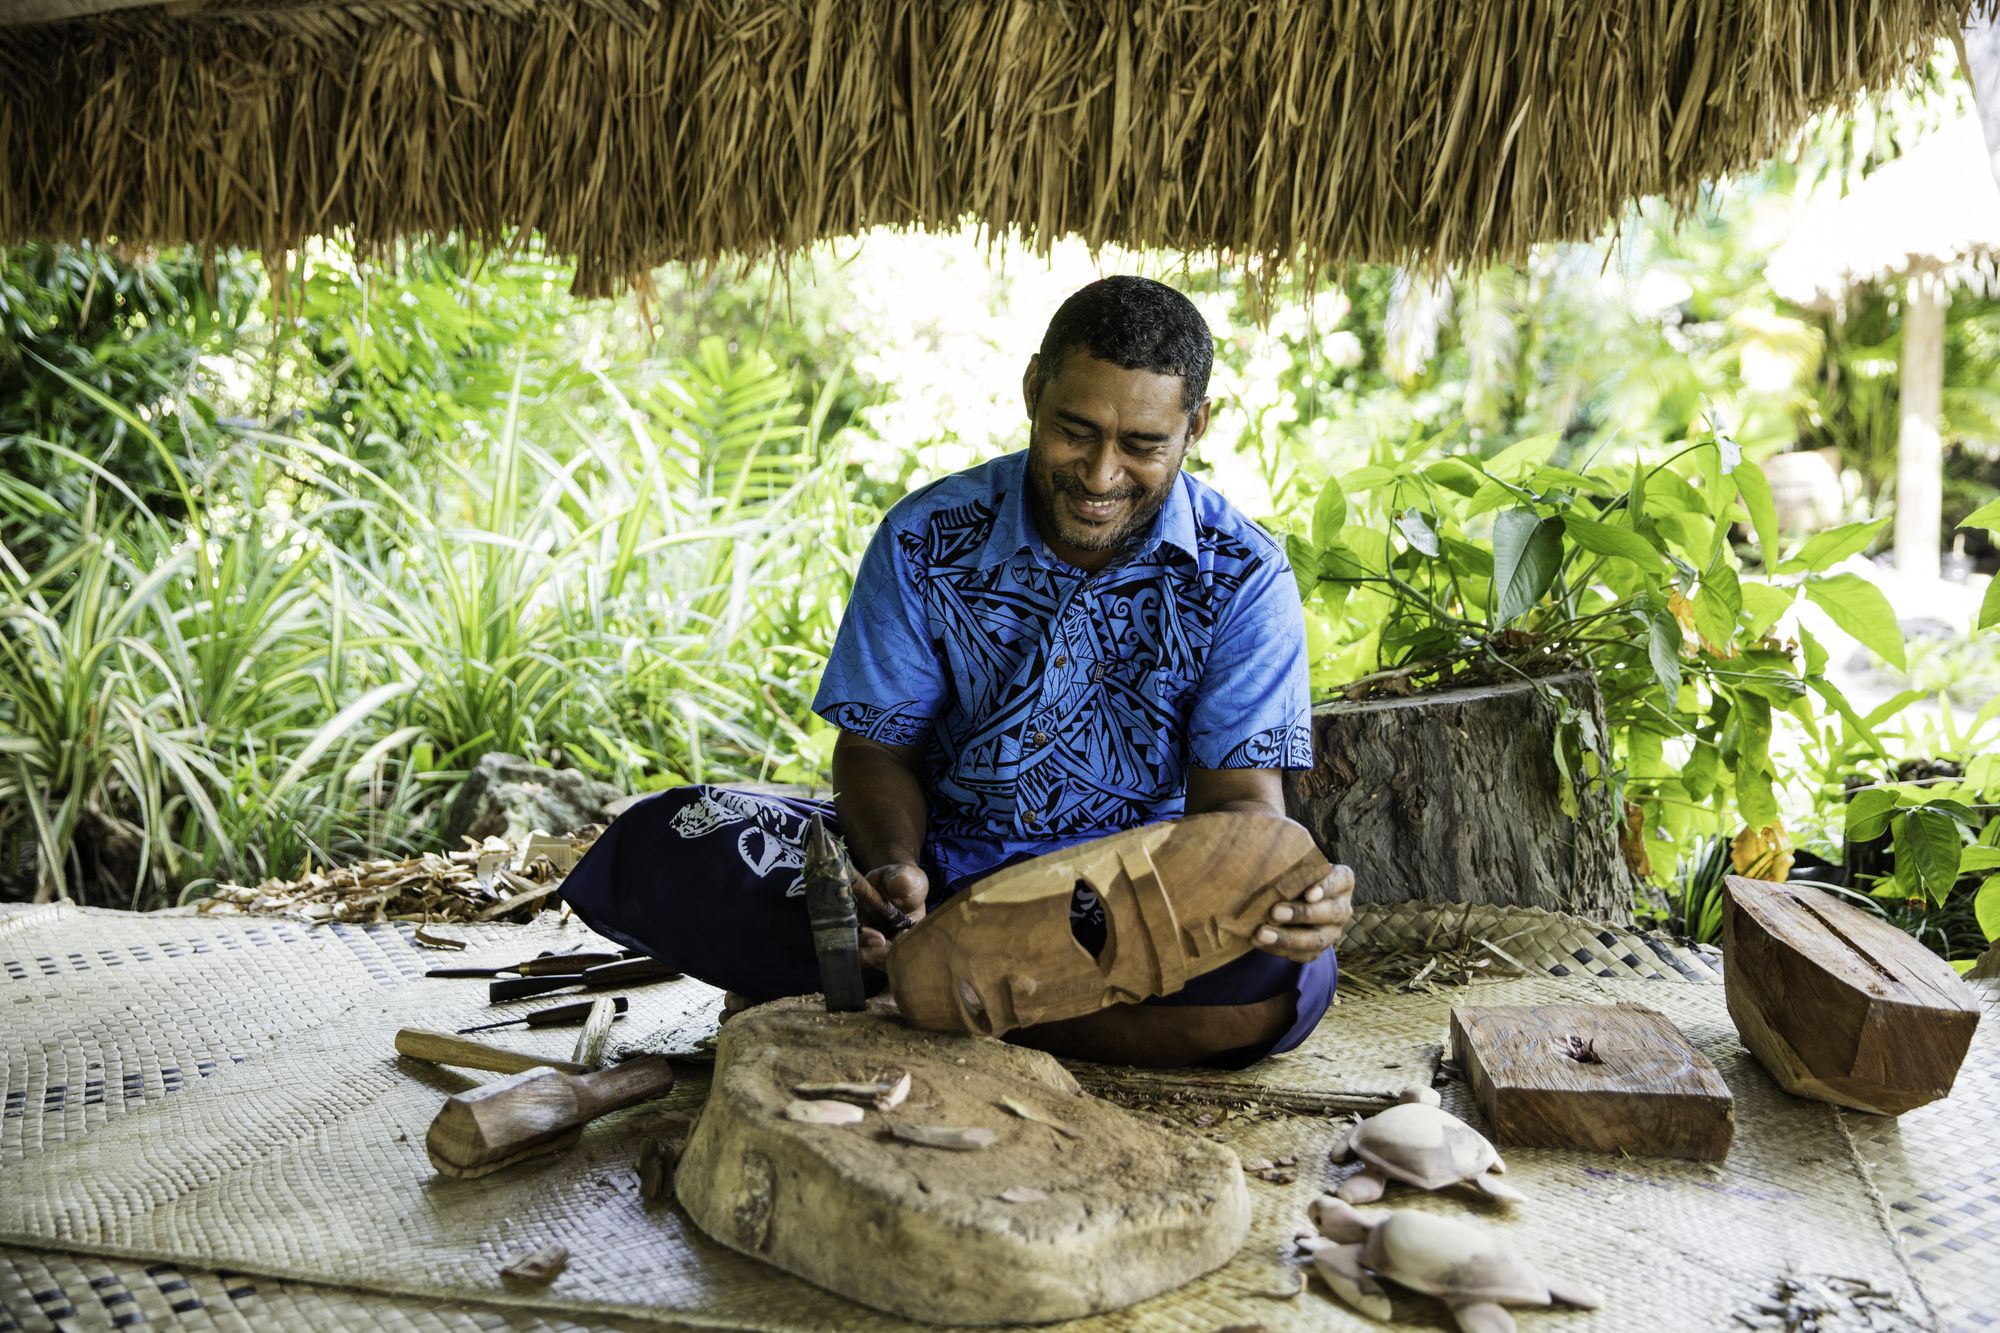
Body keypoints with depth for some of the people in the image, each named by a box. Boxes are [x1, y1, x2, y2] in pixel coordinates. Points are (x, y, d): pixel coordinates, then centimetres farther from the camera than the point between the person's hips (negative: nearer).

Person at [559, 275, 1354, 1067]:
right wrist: (892, 864, -25)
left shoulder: (1244, 578, -9)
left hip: (1127, 894, 0)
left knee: (1283, 973, -35)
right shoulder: (928, 540, -6)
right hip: (936, 862, 1)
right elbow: (878, 748, -2)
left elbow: (1237, 798, -13)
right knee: (663, 848, -19)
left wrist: (1279, 890, -38)